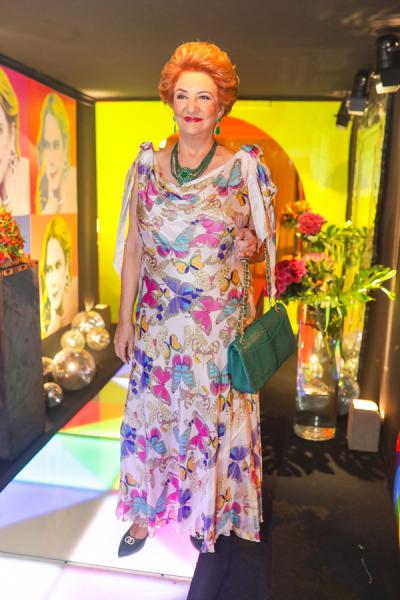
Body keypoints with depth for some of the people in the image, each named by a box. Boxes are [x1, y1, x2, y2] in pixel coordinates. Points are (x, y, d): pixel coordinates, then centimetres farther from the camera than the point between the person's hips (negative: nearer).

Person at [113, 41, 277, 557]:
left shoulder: (243, 169, -5)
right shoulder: (148, 165, 2)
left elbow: (262, 246, 5)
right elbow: (133, 247, 4)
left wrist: (250, 248, -18)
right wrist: (124, 319, 3)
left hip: (219, 325, -2)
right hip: (156, 321, 2)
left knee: (213, 416, 11)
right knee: (150, 413, 12)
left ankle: (208, 514, 38)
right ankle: (146, 513, 36)